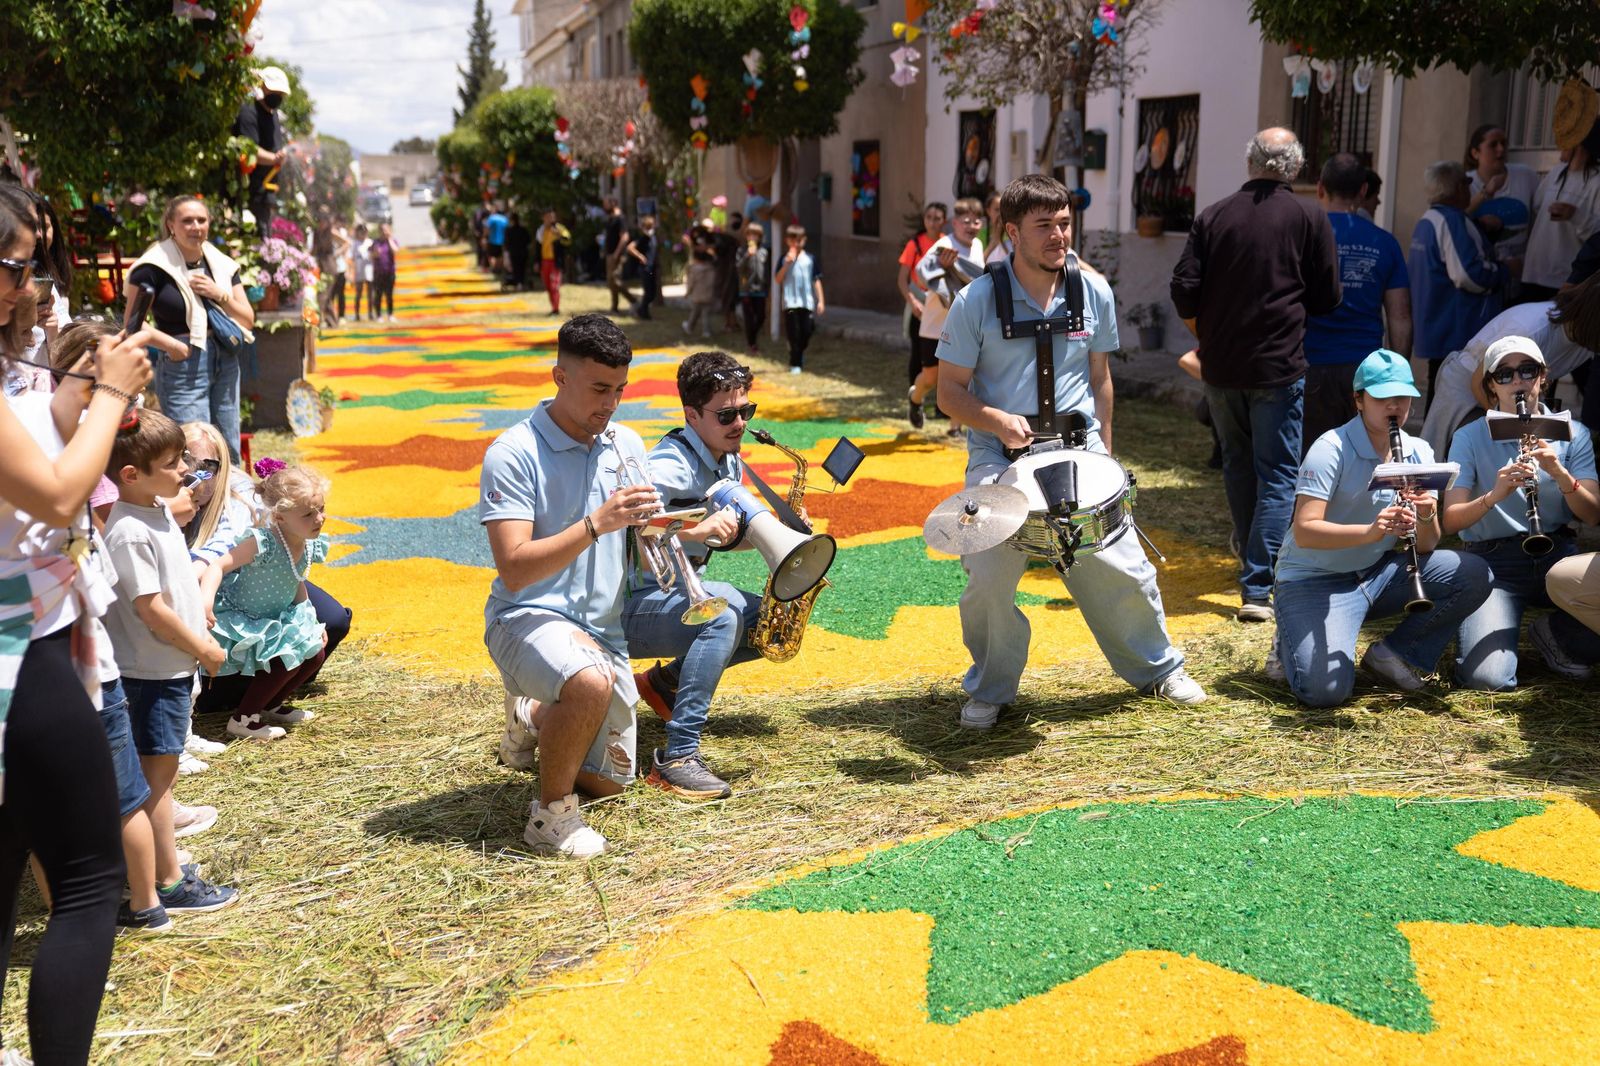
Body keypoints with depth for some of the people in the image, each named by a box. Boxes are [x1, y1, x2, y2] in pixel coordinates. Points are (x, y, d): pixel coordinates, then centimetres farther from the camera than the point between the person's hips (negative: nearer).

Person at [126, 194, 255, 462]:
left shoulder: (223, 265, 10)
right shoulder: (154, 267, -7)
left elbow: (248, 321, 8)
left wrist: (220, 295, -6)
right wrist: (169, 343, -16)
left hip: (226, 362, 6)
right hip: (182, 365, -6)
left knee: (230, 452, 11)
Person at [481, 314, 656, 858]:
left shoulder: (627, 446, 4)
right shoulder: (514, 453, -15)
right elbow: (514, 569, -23)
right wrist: (597, 524, -32)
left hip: (603, 627, 6)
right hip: (528, 617, -6)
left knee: (610, 783, 11)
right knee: (591, 683, -39)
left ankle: (537, 716, 41)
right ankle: (551, 815, -15)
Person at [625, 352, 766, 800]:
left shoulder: (729, 462, 7)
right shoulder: (672, 464, -22)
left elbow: (727, 533, 18)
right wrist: (697, 529, -45)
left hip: (682, 593, 9)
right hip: (632, 605, -9)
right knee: (725, 611, -35)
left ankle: (664, 680, 13)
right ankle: (677, 758, -34)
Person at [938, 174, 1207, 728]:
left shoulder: (1094, 293, 3)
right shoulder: (976, 301, -7)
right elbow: (951, 389, -3)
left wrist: (1104, 453, 13)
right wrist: (997, 421, -21)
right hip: (1000, 458, -2)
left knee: (1122, 568, 3)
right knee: (988, 582, -15)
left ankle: (1158, 668, 30)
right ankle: (989, 690, 11)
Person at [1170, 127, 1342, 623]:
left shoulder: (1213, 216, 0)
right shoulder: (1309, 219, -5)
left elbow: (1184, 289, -2)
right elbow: (1327, 297, 0)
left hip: (1220, 365, 3)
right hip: (1278, 367, -3)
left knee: (1238, 468, 19)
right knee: (1277, 478, 1)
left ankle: (1253, 563, 33)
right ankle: (1257, 587, -6)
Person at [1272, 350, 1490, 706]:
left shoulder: (1419, 453, 1)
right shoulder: (1330, 449, -17)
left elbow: (1426, 548, -1)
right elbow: (1304, 532, -27)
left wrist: (1426, 517, -24)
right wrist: (1371, 530, -41)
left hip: (1379, 572, 6)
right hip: (1314, 580, -6)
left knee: (1474, 576, -14)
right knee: (1326, 690, -27)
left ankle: (1397, 653, 1)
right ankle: (1290, 645, 7)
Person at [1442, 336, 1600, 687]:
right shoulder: (1469, 438, -1)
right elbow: (1450, 521, -9)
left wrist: (1560, 474, -22)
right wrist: (1495, 494, -28)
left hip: (1557, 554, 3)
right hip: (1494, 562, -2)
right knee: (1487, 679, -24)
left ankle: (1555, 634, 6)